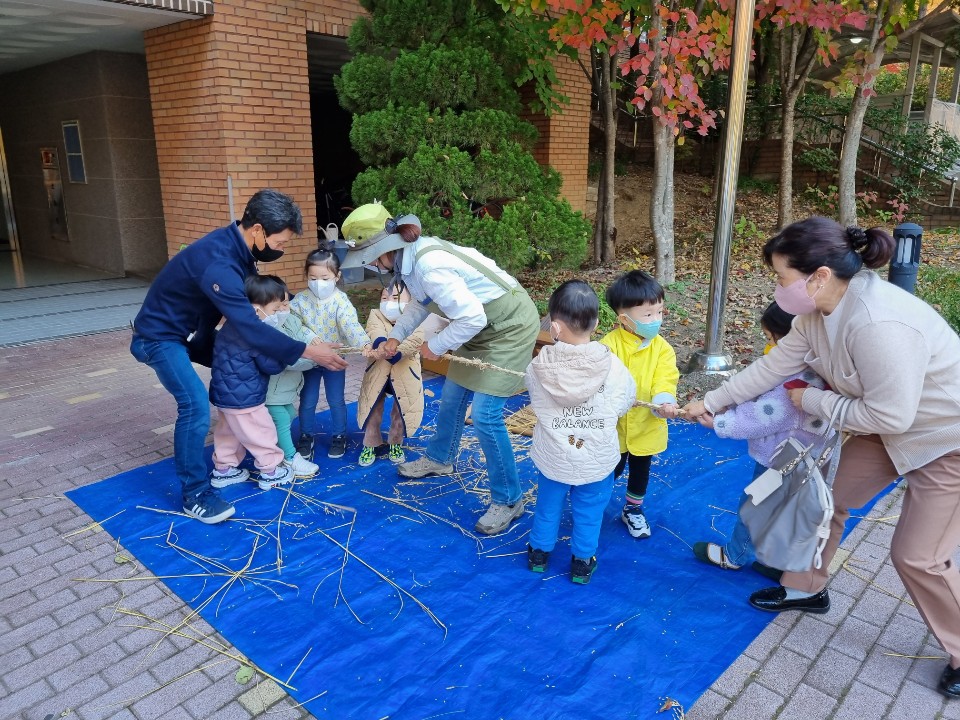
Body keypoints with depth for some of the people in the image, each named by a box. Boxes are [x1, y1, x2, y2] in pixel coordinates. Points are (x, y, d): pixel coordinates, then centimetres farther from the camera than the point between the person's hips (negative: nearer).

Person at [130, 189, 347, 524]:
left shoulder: (236, 245, -7)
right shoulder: (218, 262, -36)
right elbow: (251, 328, -39)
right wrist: (306, 351, -37)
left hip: (192, 330, 9)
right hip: (160, 335, -9)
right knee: (195, 405, -23)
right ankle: (195, 494, -7)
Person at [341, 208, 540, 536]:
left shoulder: (429, 266, -31)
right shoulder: (413, 254, -3)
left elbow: (472, 318, -30)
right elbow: (420, 302, 14)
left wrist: (435, 346, -16)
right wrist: (395, 337, 7)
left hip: (510, 327, -9)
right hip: (484, 324, 10)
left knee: (484, 414, -10)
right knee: (452, 395, 19)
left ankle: (508, 499, 6)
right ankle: (439, 458, 44)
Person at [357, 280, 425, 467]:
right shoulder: (375, 315, -7)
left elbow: (416, 339, -29)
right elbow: (374, 331, -29)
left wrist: (397, 351, -44)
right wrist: (380, 343, -52)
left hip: (405, 375, -1)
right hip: (377, 374, 1)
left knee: (402, 412, 12)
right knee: (373, 410, 13)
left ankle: (395, 444, 36)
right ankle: (370, 445, 34)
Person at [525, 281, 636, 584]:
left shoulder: (537, 368, -21)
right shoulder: (613, 366, -21)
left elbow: (537, 403, -5)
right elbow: (624, 403, -7)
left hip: (553, 457, 1)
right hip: (596, 461, 0)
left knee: (548, 506, 25)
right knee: (589, 512, 21)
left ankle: (539, 553, 43)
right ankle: (582, 562, 37)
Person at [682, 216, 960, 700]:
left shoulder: (878, 325, -37)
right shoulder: (818, 311, -10)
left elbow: (890, 415, -31)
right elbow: (772, 366, 0)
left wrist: (812, 401, -18)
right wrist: (711, 402, 5)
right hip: (891, 427, 9)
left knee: (916, 555, -2)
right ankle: (807, 588, 35)